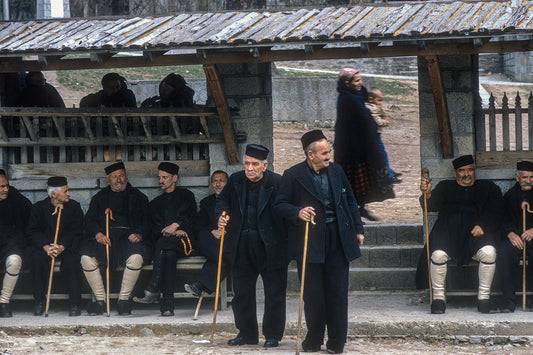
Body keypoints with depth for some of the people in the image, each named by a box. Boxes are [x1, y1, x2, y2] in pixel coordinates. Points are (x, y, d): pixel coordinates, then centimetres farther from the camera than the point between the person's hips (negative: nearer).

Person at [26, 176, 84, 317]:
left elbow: (76, 232, -6)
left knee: (71, 259, -32)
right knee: (36, 259, -31)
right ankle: (39, 301, -17)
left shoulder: (74, 207, 2)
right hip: (43, 244, 0)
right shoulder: (39, 208, 1)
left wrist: (62, 246, -24)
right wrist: (46, 247, -25)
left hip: (67, 246, 0)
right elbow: (32, 232, -6)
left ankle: (75, 304, -26)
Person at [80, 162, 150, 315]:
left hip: (128, 237, -1)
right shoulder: (99, 198, 23)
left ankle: (124, 299, -21)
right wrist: (97, 234, -12)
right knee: (86, 258, -28)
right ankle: (100, 299, -16)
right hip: (104, 237, 2)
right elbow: (90, 219, 10)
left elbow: (146, 221, 10)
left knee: (136, 257, -35)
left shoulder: (138, 197, 19)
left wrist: (139, 235, -13)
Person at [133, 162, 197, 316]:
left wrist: (176, 225, -20)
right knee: (169, 254, -37)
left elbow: (189, 217, -1)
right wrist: (170, 231, -8)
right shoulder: (156, 203, 27)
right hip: (164, 243, 2)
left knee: (163, 243, -37)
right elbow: (156, 228, 13)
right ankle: (168, 304, -47)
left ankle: (152, 291, -45)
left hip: (184, 241, -2)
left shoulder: (186, 196, 17)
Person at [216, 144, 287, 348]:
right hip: (241, 245, 4)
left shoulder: (277, 183, -9)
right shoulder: (235, 181, 6)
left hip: (270, 246, -4)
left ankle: (272, 335, 14)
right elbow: (223, 199, 22)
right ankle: (246, 333, 23)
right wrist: (222, 215, 3)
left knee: (274, 292, 3)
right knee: (241, 292, 10)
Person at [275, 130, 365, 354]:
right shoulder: (293, 175, -2)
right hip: (309, 241, -2)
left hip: (338, 238, 3)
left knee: (337, 291, 2)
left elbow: (350, 201, 18)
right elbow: (280, 204, 0)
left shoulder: (336, 171, 10)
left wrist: (358, 229, 17)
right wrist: (298, 212, -19)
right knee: (312, 293, 1)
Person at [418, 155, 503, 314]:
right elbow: (431, 206, 7)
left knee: (489, 252, -33)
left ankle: (484, 295, -15)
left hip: (476, 230, 0)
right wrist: (427, 194, -17)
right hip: (448, 229, 0)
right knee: (438, 255, -32)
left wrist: (483, 226, -12)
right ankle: (438, 296, -13)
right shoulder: (445, 187, 24)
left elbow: (497, 213, 9)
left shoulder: (488, 187, 22)